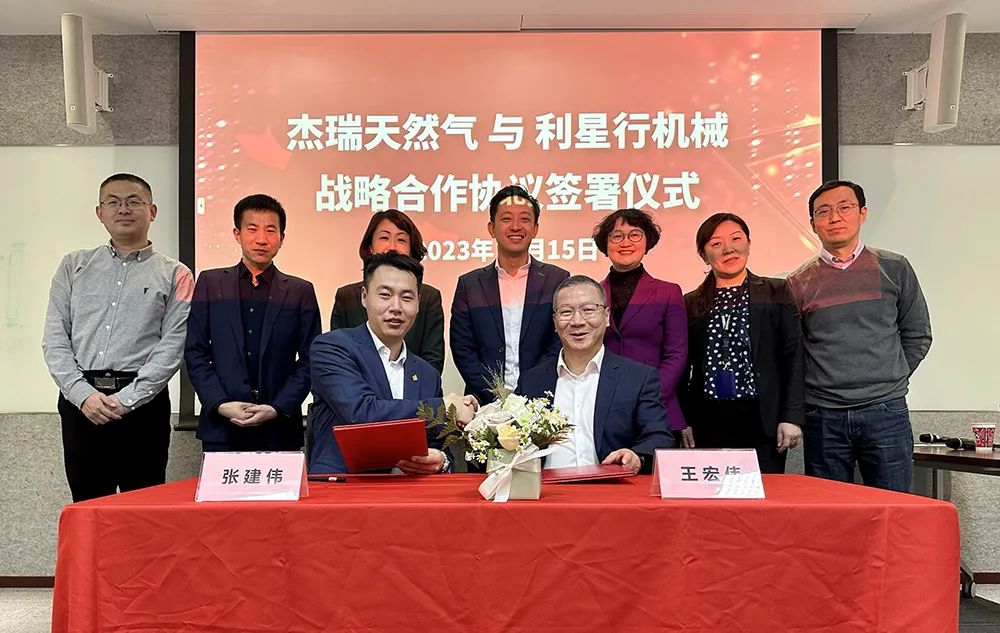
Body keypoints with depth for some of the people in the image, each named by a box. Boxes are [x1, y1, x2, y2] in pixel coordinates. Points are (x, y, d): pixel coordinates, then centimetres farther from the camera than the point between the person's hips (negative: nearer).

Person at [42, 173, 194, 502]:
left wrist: (126, 399, -13)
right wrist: (83, 394, -8)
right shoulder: (74, 266, 12)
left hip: (143, 402, -2)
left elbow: (172, 346, -5)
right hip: (79, 401, 2)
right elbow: (55, 338, 5)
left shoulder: (174, 275, 4)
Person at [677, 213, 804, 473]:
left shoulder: (776, 293, 6)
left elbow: (793, 357, 3)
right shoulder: (690, 303, 10)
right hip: (707, 422, 1)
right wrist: (682, 422, 2)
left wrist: (791, 417, -5)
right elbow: (683, 367, 10)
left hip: (761, 420, -1)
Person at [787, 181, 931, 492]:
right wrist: (816, 386, 1)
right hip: (823, 417, 0)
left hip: (885, 411, 0)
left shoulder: (894, 269, 5)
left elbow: (917, 335, 11)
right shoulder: (799, 282, 3)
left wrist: (889, 380, 6)